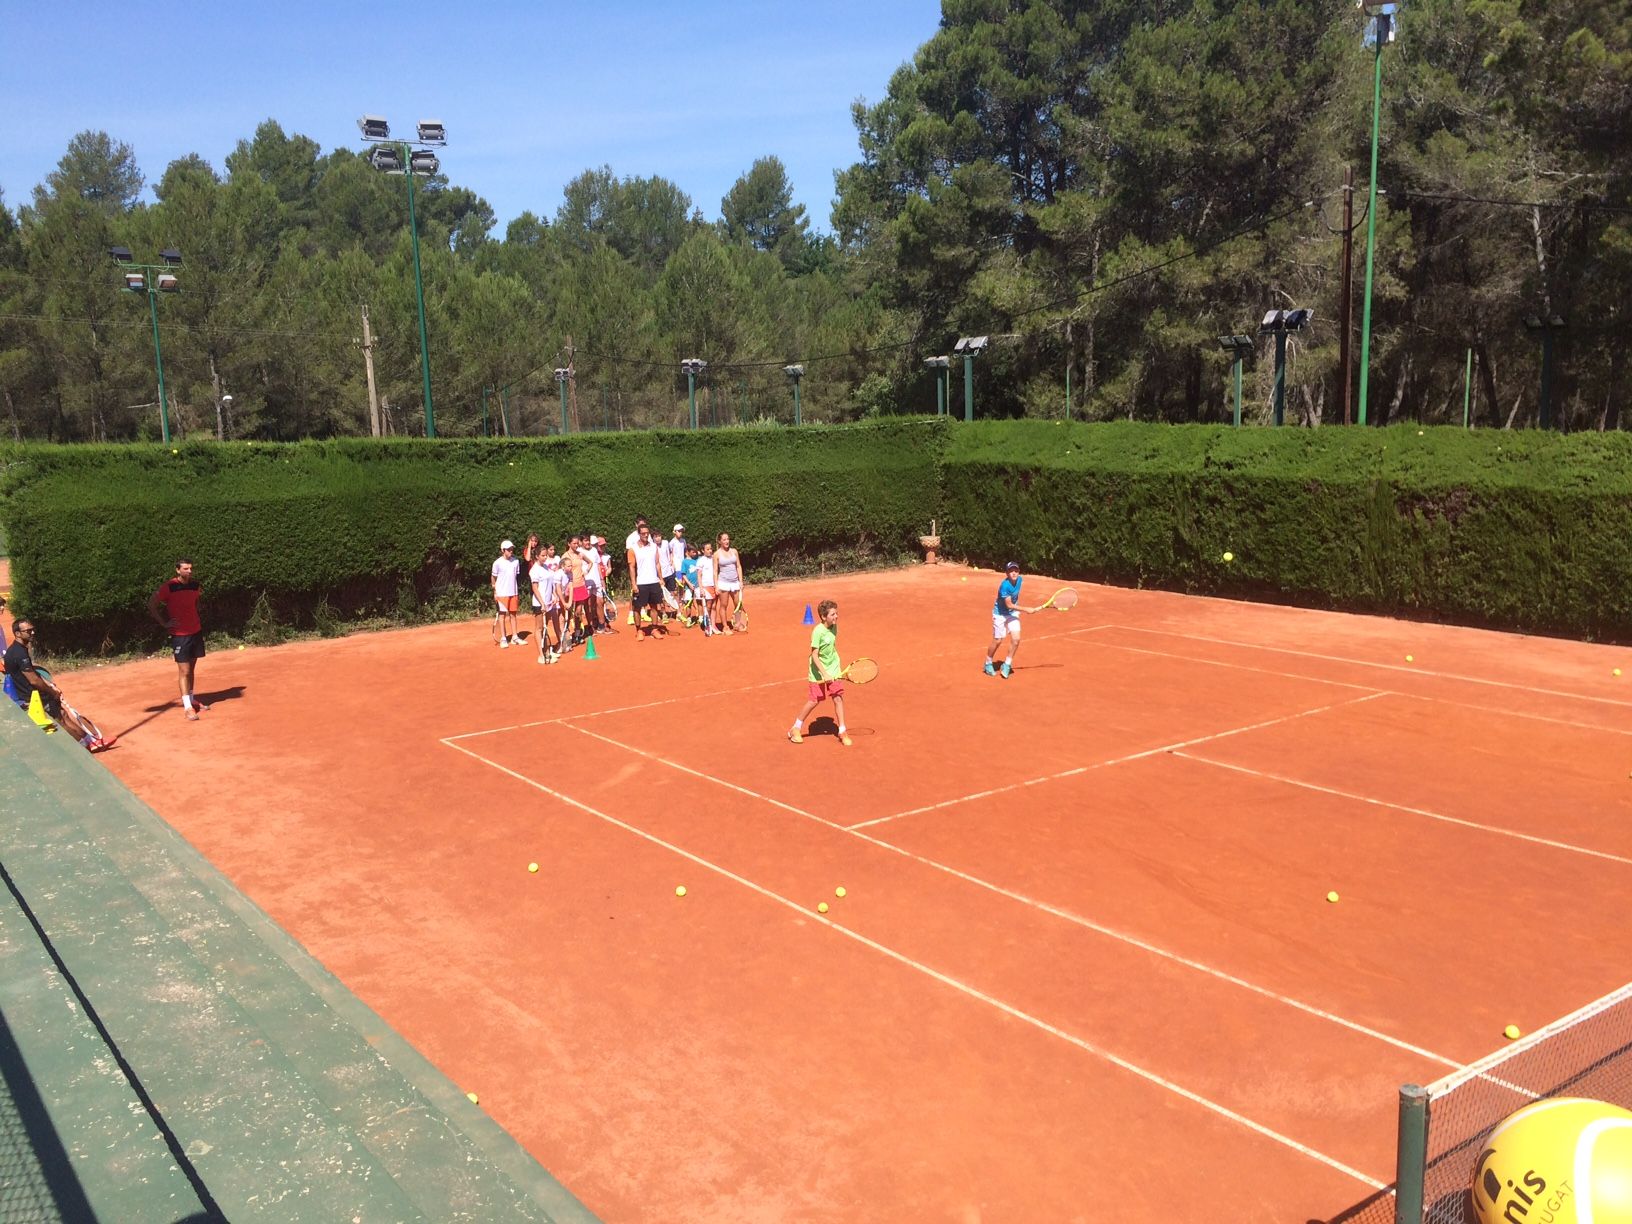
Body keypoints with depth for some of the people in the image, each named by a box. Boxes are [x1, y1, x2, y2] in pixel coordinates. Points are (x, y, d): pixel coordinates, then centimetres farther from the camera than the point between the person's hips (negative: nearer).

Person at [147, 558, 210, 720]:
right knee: (184, 671, -5)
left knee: (191, 669, 13)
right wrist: (164, 624, -9)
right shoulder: (169, 586, -12)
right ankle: (187, 707, -3)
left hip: (196, 631, 6)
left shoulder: (194, 585, 5)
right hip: (179, 634, -6)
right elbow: (151, 605, -7)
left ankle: (191, 700, 22)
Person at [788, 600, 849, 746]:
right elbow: (814, 655, -23)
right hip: (819, 671, -5)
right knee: (814, 701, 1)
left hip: (834, 669, 5)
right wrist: (824, 674, -28)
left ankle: (842, 732, 10)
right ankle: (795, 729, 20)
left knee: (838, 698, 0)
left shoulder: (834, 627, -3)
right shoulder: (817, 632, -24)